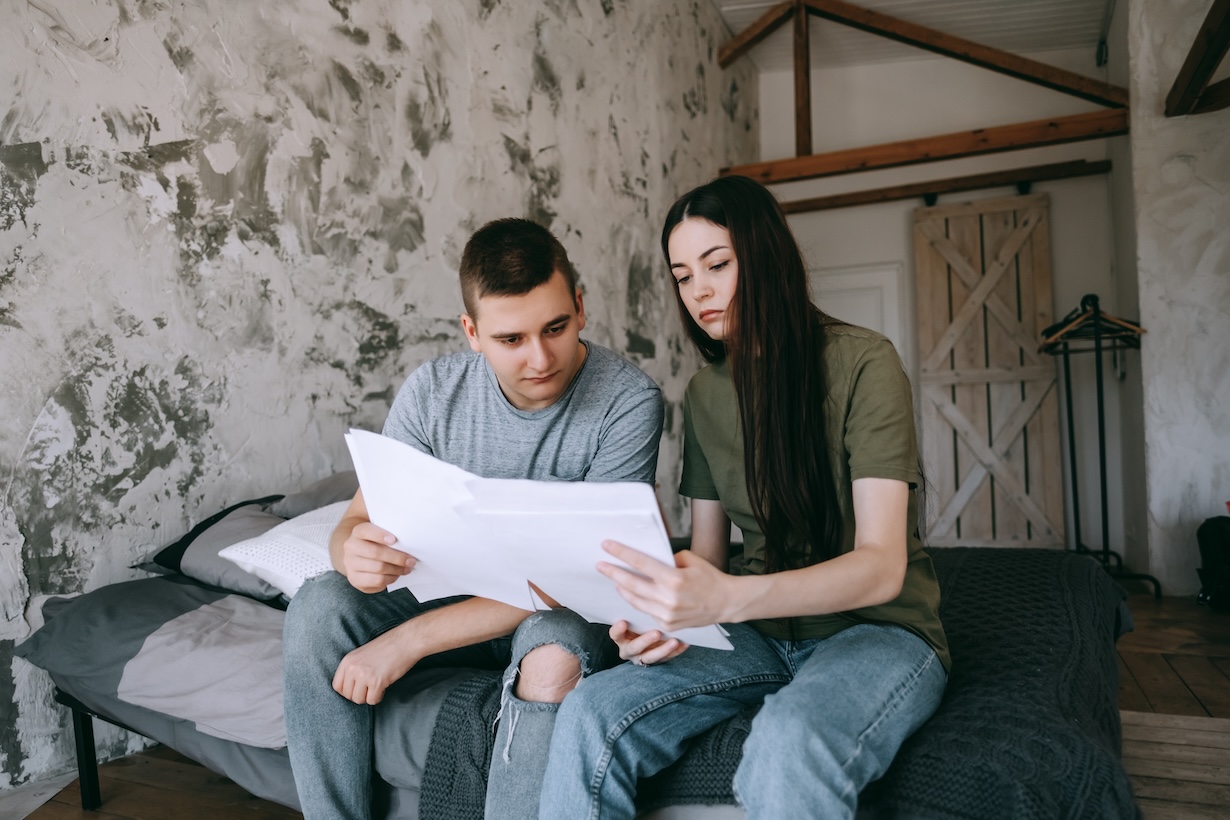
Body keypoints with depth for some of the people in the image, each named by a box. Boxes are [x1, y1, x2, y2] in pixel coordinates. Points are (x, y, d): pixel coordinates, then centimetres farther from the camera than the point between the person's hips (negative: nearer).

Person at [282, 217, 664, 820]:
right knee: (319, 607, -19)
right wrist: (354, 550, -34)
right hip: (457, 597, 4)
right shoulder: (432, 391, -8)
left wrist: (410, 639, -27)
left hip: (565, 613, -3)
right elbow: (360, 519, -6)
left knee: (555, 655, -37)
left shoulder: (628, 401, -21)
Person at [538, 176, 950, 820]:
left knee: (791, 742, -38)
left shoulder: (862, 363, -11)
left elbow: (882, 565, -19)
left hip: (877, 627, -4)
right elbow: (707, 553, 10)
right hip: (759, 633, 4)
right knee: (588, 715, -23)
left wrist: (730, 597, -36)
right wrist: (668, 610, -14)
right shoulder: (705, 392, 8)